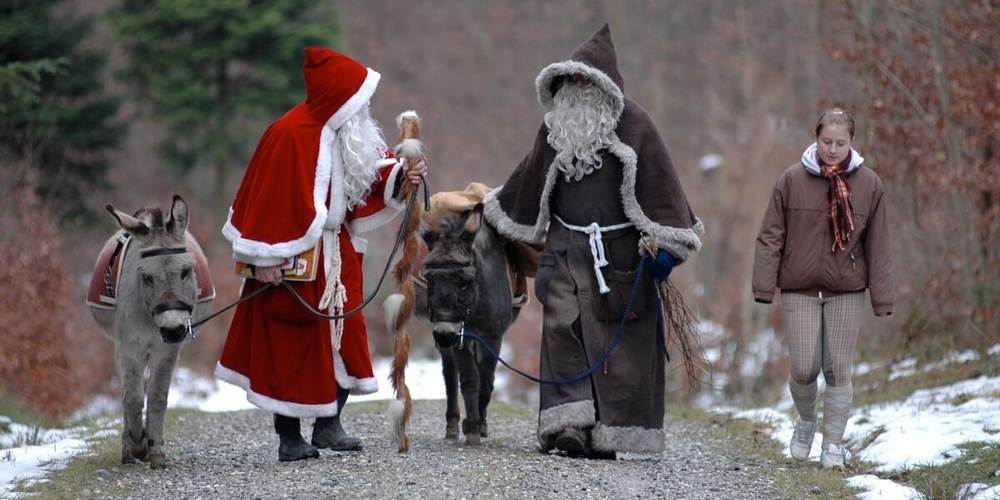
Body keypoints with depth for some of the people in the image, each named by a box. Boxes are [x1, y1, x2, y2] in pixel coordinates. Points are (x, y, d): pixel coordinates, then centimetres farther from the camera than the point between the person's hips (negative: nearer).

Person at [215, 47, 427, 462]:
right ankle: (289, 438, 3)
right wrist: (266, 259, -22)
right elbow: (271, 198, -20)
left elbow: (371, 173, 11)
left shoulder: (349, 132, 5)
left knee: (345, 335, 7)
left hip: (337, 253, 8)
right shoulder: (290, 135, -19)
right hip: (295, 256, -8)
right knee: (292, 344, -3)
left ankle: (329, 425, 15)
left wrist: (399, 175, -10)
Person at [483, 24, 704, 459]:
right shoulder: (556, 126, 11)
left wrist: (663, 245, -15)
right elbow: (531, 178, 26)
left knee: (616, 339, -4)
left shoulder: (632, 125, -4)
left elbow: (658, 185, -8)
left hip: (618, 251, -4)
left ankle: (609, 434, 0)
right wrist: (496, 208, 36)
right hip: (567, 247, 4)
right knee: (563, 329, -9)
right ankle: (570, 423, -13)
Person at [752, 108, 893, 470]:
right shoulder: (792, 181, -1)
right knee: (803, 369, -4)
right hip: (799, 290, -1)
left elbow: (878, 246, 4)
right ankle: (806, 421, 25)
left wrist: (882, 299, 2)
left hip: (846, 292, 1)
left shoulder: (869, 185, 2)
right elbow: (770, 237, 1)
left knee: (838, 369, 0)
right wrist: (764, 287, -5)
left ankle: (833, 444, 12)